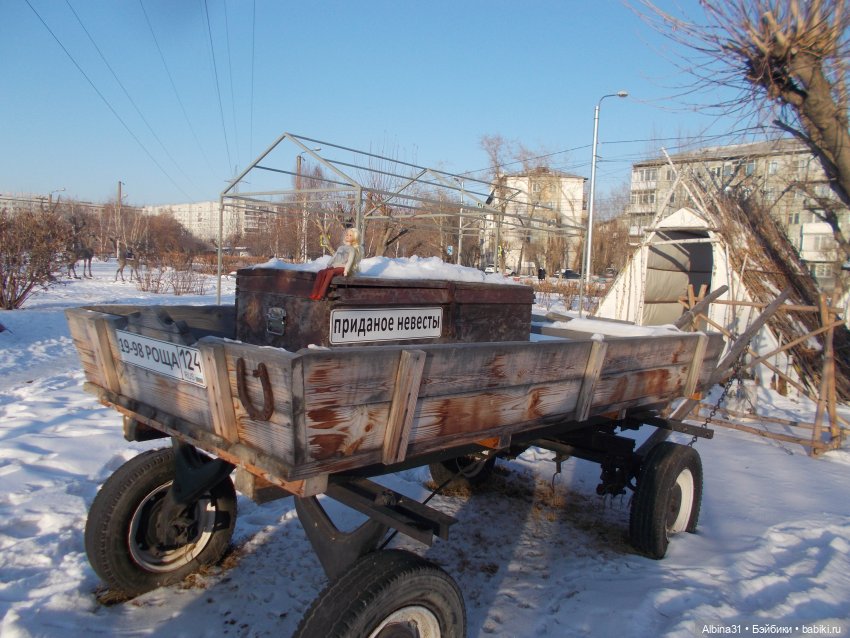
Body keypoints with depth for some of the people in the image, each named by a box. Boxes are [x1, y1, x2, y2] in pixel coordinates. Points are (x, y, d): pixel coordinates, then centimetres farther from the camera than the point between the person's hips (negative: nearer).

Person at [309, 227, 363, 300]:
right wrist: (328, 266, 7)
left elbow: (350, 260, -6)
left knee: (330, 272, -36)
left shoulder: (352, 249, 7)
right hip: (335, 266, 6)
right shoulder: (340, 248, 27)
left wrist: (346, 270, -21)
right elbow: (334, 257, 22)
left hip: (343, 267, -6)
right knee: (321, 272, -24)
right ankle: (314, 293, -35)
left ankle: (321, 295, -40)